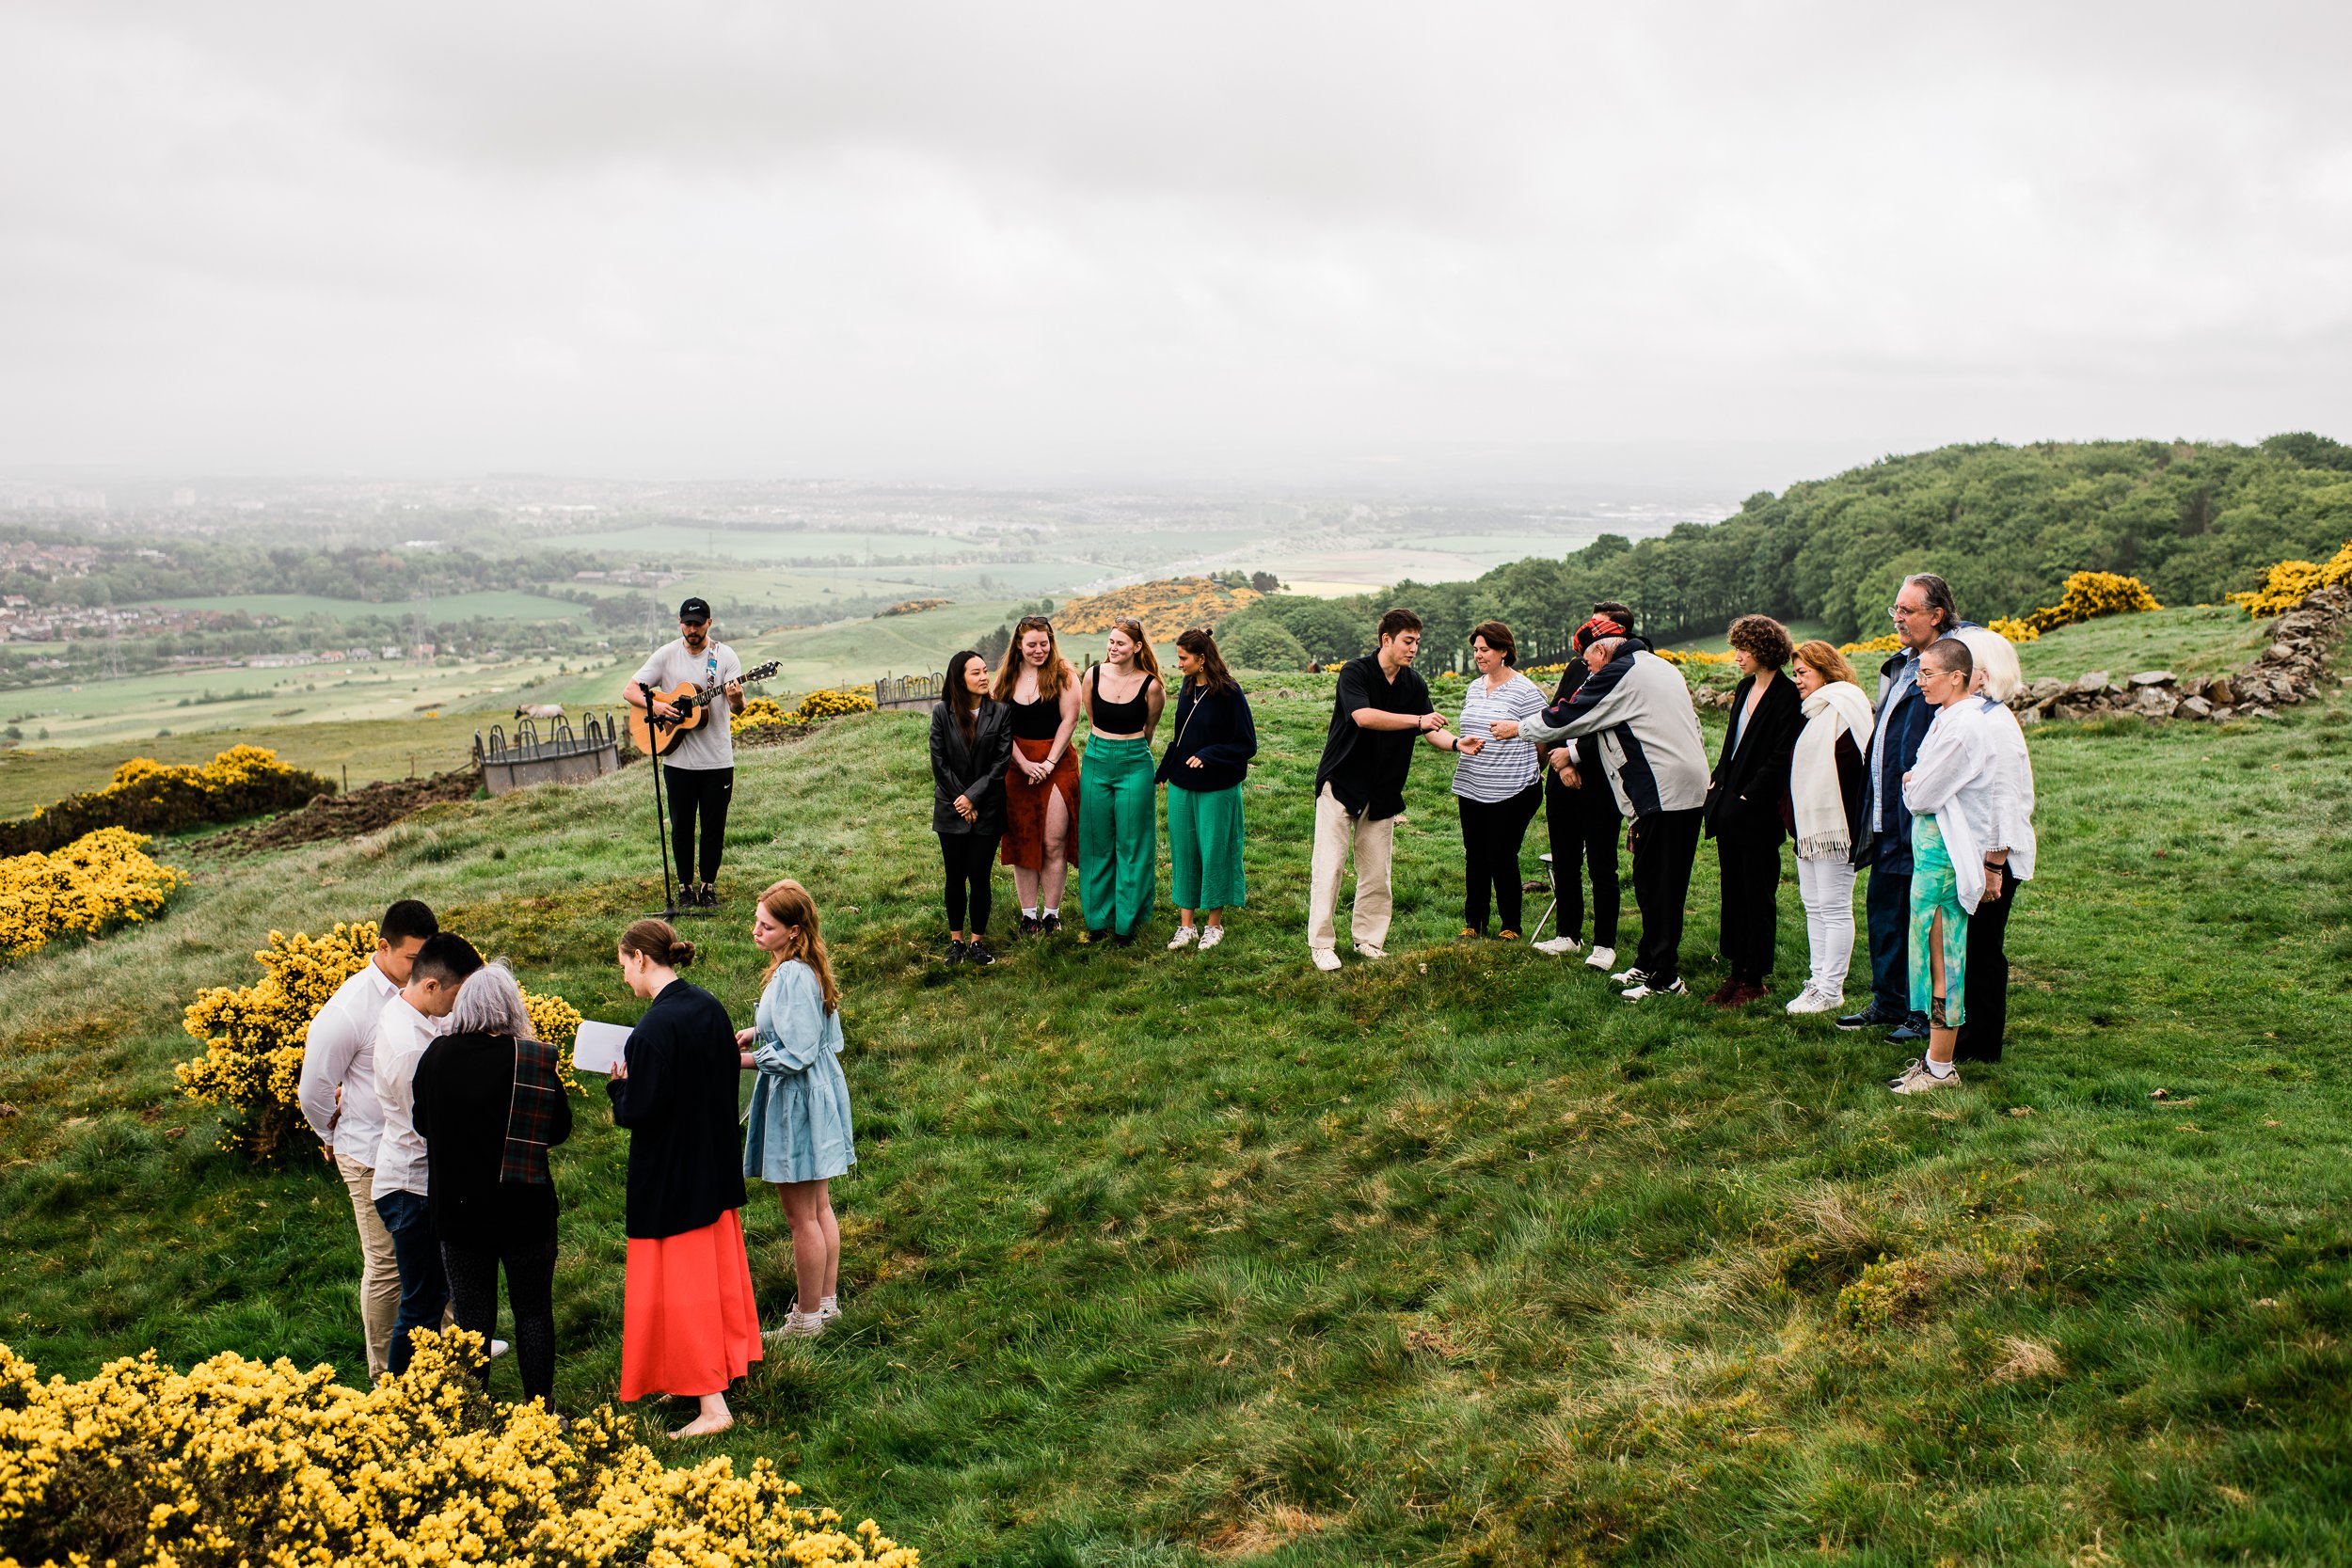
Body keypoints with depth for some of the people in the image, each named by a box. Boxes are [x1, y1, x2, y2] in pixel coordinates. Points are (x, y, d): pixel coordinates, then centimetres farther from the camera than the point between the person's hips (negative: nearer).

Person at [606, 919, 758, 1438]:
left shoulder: (654, 1029, -25)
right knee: (716, 1272, 19)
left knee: (679, 1285, 1)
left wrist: (619, 1083, -5)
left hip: (669, 1177, -8)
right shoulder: (709, 1006, 0)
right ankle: (718, 1371, 33)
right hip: (715, 1167, 8)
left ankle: (712, 1405, 3)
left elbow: (637, 1112, -26)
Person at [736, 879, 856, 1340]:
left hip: (797, 1100, -10)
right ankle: (827, 1300, 32)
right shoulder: (807, 966, 5)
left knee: (801, 1216, 3)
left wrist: (744, 1060, -16)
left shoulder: (793, 975, -25)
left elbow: (796, 1055, -25)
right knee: (819, 1207, 20)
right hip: (818, 1094, 10)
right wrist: (758, 1031, 10)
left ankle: (808, 1316, 16)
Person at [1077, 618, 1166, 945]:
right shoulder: (1093, 676, -3)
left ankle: (1126, 923, 12)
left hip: (1134, 765, -3)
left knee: (1131, 845, 3)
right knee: (1097, 843, 8)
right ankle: (1097, 919, 20)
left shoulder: (1150, 685, -10)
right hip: (1096, 762, 3)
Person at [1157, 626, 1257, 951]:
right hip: (1182, 785, 6)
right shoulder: (1187, 688, 5)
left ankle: (1214, 924, 18)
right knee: (1183, 852, 9)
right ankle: (1186, 925, 17)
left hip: (1217, 790, -6)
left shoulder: (1229, 693, -14)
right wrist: (1164, 772, 13)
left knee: (1214, 852, 4)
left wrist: (1208, 756, -21)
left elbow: (1247, 744, -14)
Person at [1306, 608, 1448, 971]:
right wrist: (1417, 720, -29)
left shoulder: (1414, 684, 4)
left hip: (1383, 792, 5)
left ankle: (1368, 940, 20)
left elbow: (1430, 730, 4)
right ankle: (1321, 944, 3)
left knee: (1376, 872, 8)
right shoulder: (1355, 672, -14)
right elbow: (1364, 716, -29)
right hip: (1341, 784, -5)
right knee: (1329, 867, -4)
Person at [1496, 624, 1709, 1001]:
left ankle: (1664, 978, 0)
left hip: (1662, 792, -9)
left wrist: (1520, 729, 12)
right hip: (1691, 787, 9)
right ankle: (1648, 964, 24)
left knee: (1654, 885, -4)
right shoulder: (1663, 668, 19)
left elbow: (1569, 715, -2)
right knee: (1668, 885, 15)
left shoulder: (1616, 674, -8)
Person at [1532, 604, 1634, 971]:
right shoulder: (1576, 667, 9)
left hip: (1601, 785, -6)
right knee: (1564, 863, 13)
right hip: (1563, 781, 7)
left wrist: (1574, 755, -14)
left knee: (1601, 868, 0)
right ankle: (1569, 934, 26)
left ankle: (1605, 944, 10)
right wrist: (1560, 761, -5)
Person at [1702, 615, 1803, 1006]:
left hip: (1757, 813, -8)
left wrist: (1750, 797, -17)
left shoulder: (1788, 697, -13)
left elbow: (1781, 758, -17)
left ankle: (1754, 981, 10)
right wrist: (1717, 784, 8)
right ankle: (1737, 971, 21)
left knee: (1758, 897, 2)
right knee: (1733, 893, 13)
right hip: (1728, 808, 8)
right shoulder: (1744, 688, 13)